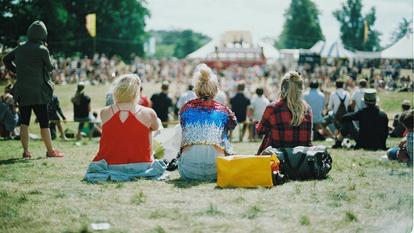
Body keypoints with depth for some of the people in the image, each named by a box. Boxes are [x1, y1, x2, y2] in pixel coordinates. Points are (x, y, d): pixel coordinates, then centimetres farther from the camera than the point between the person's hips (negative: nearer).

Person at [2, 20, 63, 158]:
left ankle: (26, 151, 9)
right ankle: (50, 151, 11)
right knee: (44, 122, 3)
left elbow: (6, 60, 17)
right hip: (38, 91, -5)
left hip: (21, 91, 5)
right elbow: (50, 67, 2)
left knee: (24, 122, 9)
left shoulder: (20, 48, 5)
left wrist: (17, 71, 15)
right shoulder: (42, 50, -11)